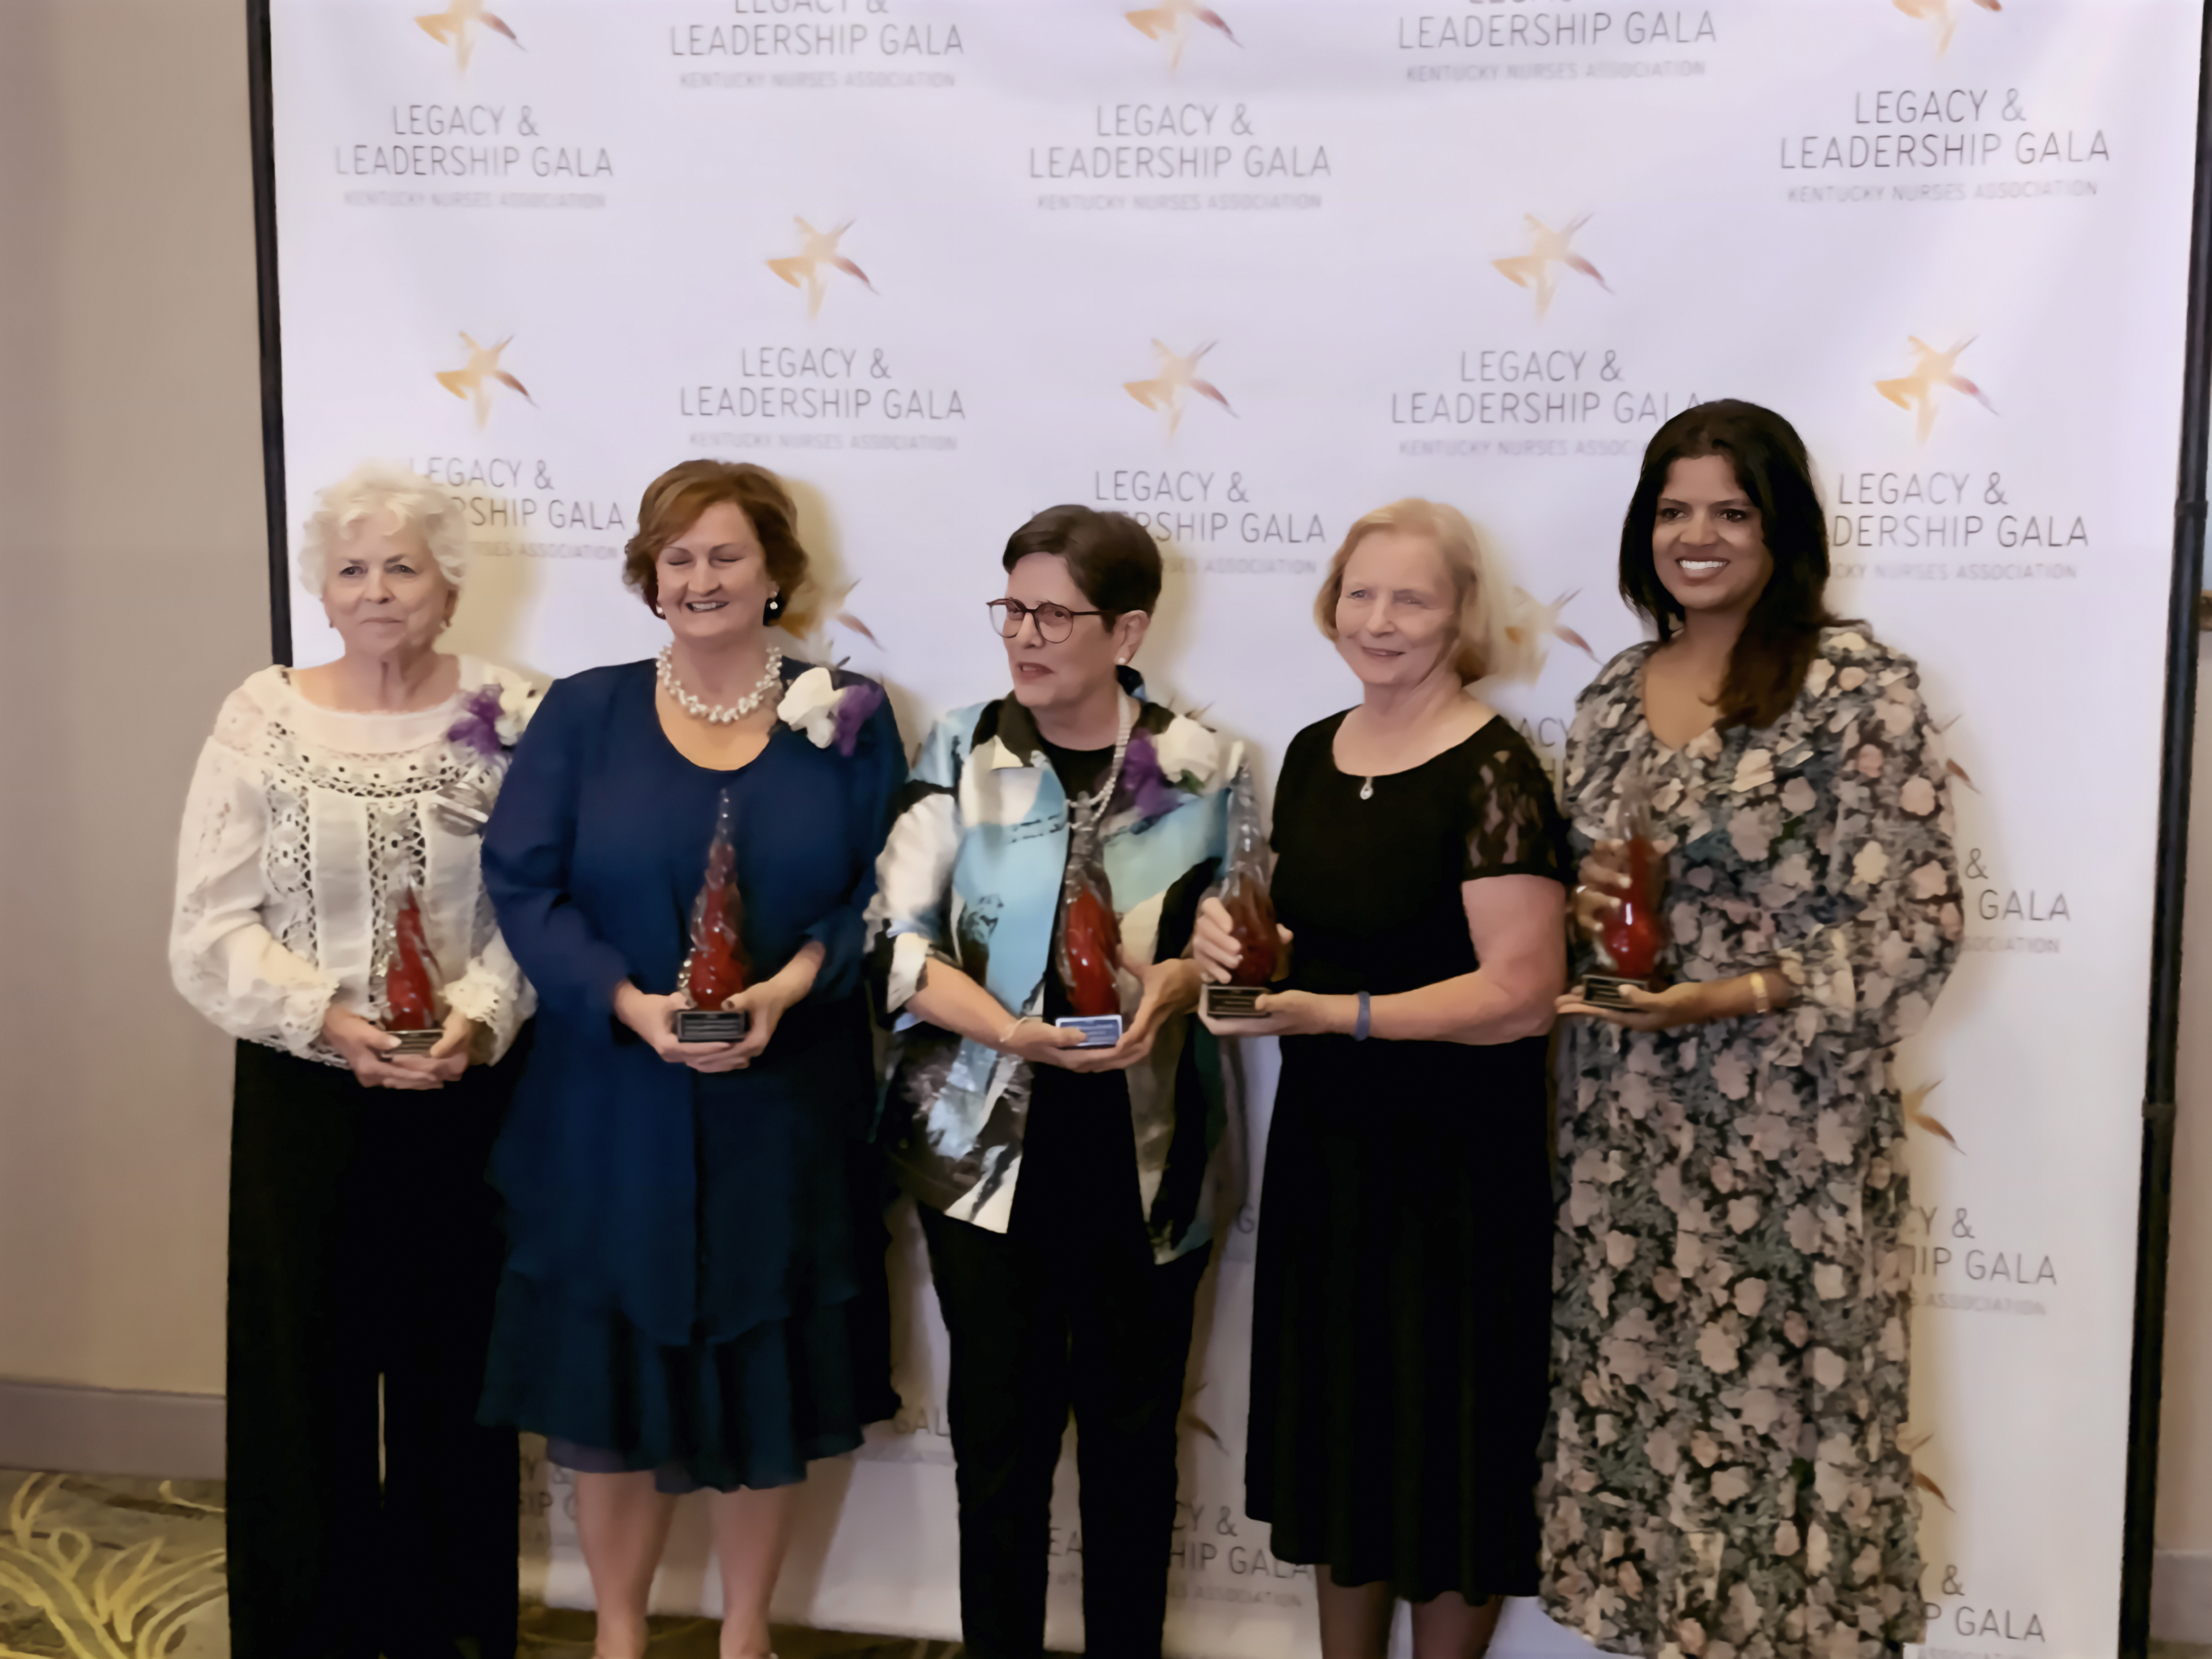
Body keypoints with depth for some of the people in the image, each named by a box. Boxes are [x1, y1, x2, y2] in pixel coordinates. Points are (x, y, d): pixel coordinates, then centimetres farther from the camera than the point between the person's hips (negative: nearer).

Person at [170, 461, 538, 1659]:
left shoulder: (508, 719, 1)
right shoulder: (261, 718, 1)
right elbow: (209, 929, -3)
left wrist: (477, 1019, -18)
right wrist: (326, 1017, -16)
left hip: (466, 1095, 0)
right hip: (304, 1095, 0)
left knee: (453, 1370, 10)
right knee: (301, 1369, 5)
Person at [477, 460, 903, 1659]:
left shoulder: (849, 719, 2)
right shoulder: (583, 715, 3)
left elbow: (879, 894, -2)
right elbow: (522, 885, -4)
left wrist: (785, 992, -18)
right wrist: (632, 1004, -18)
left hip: (784, 1107, 0)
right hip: (612, 1104, 0)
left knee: (768, 1377, 10)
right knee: (610, 1368, 9)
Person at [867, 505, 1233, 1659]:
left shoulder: (1196, 765, 0)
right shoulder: (961, 752, 0)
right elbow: (897, 936, -4)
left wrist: (1173, 986, -15)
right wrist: (1008, 1026, -19)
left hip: (1144, 1152, 1)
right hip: (988, 1142, 0)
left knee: (1133, 1428, 10)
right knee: (999, 1427, 7)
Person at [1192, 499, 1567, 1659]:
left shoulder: (1492, 771, -15)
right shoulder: (1312, 753, 7)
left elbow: (1523, 993, -21)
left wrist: (1340, 1014, -24)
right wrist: (1233, 940, -3)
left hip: (1456, 1158, -6)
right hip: (1322, 1139, 7)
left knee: (1443, 1440, 8)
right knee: (1336, 1430, 17)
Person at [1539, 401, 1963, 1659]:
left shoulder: (1857, 683, -8)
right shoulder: (1614, 694, 10)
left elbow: (1914, 930, -11)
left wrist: (1735, 996, -21)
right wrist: (1582, 903, -4)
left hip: (1790, 1134, -5)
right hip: (1624, 1129, 5)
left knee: (1778, 1413, 2)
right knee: (1635, 1411, 12)